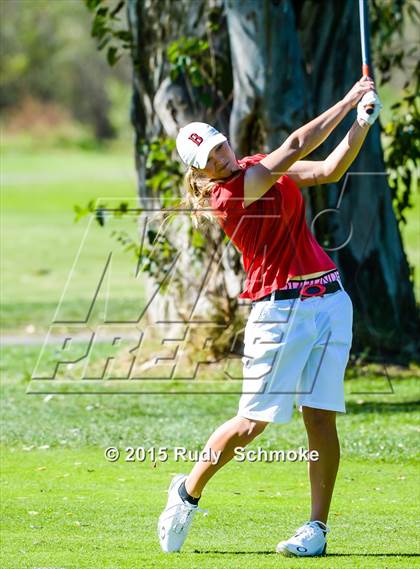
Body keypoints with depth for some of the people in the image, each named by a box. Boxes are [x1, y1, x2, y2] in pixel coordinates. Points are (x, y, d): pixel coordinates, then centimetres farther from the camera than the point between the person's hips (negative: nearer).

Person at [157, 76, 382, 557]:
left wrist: (362, 124, -11)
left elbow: (329, 170, 5)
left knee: (321, 417, -2)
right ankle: (188, 491, 18)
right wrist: (351, 99, -15)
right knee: (253, 422, -6)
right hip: (280, 309, -6)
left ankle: (317, 527, 1)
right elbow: (296, 147, -17)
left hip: (330, 301, 6)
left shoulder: (261, 168, 11)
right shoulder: (227, 196, -13)